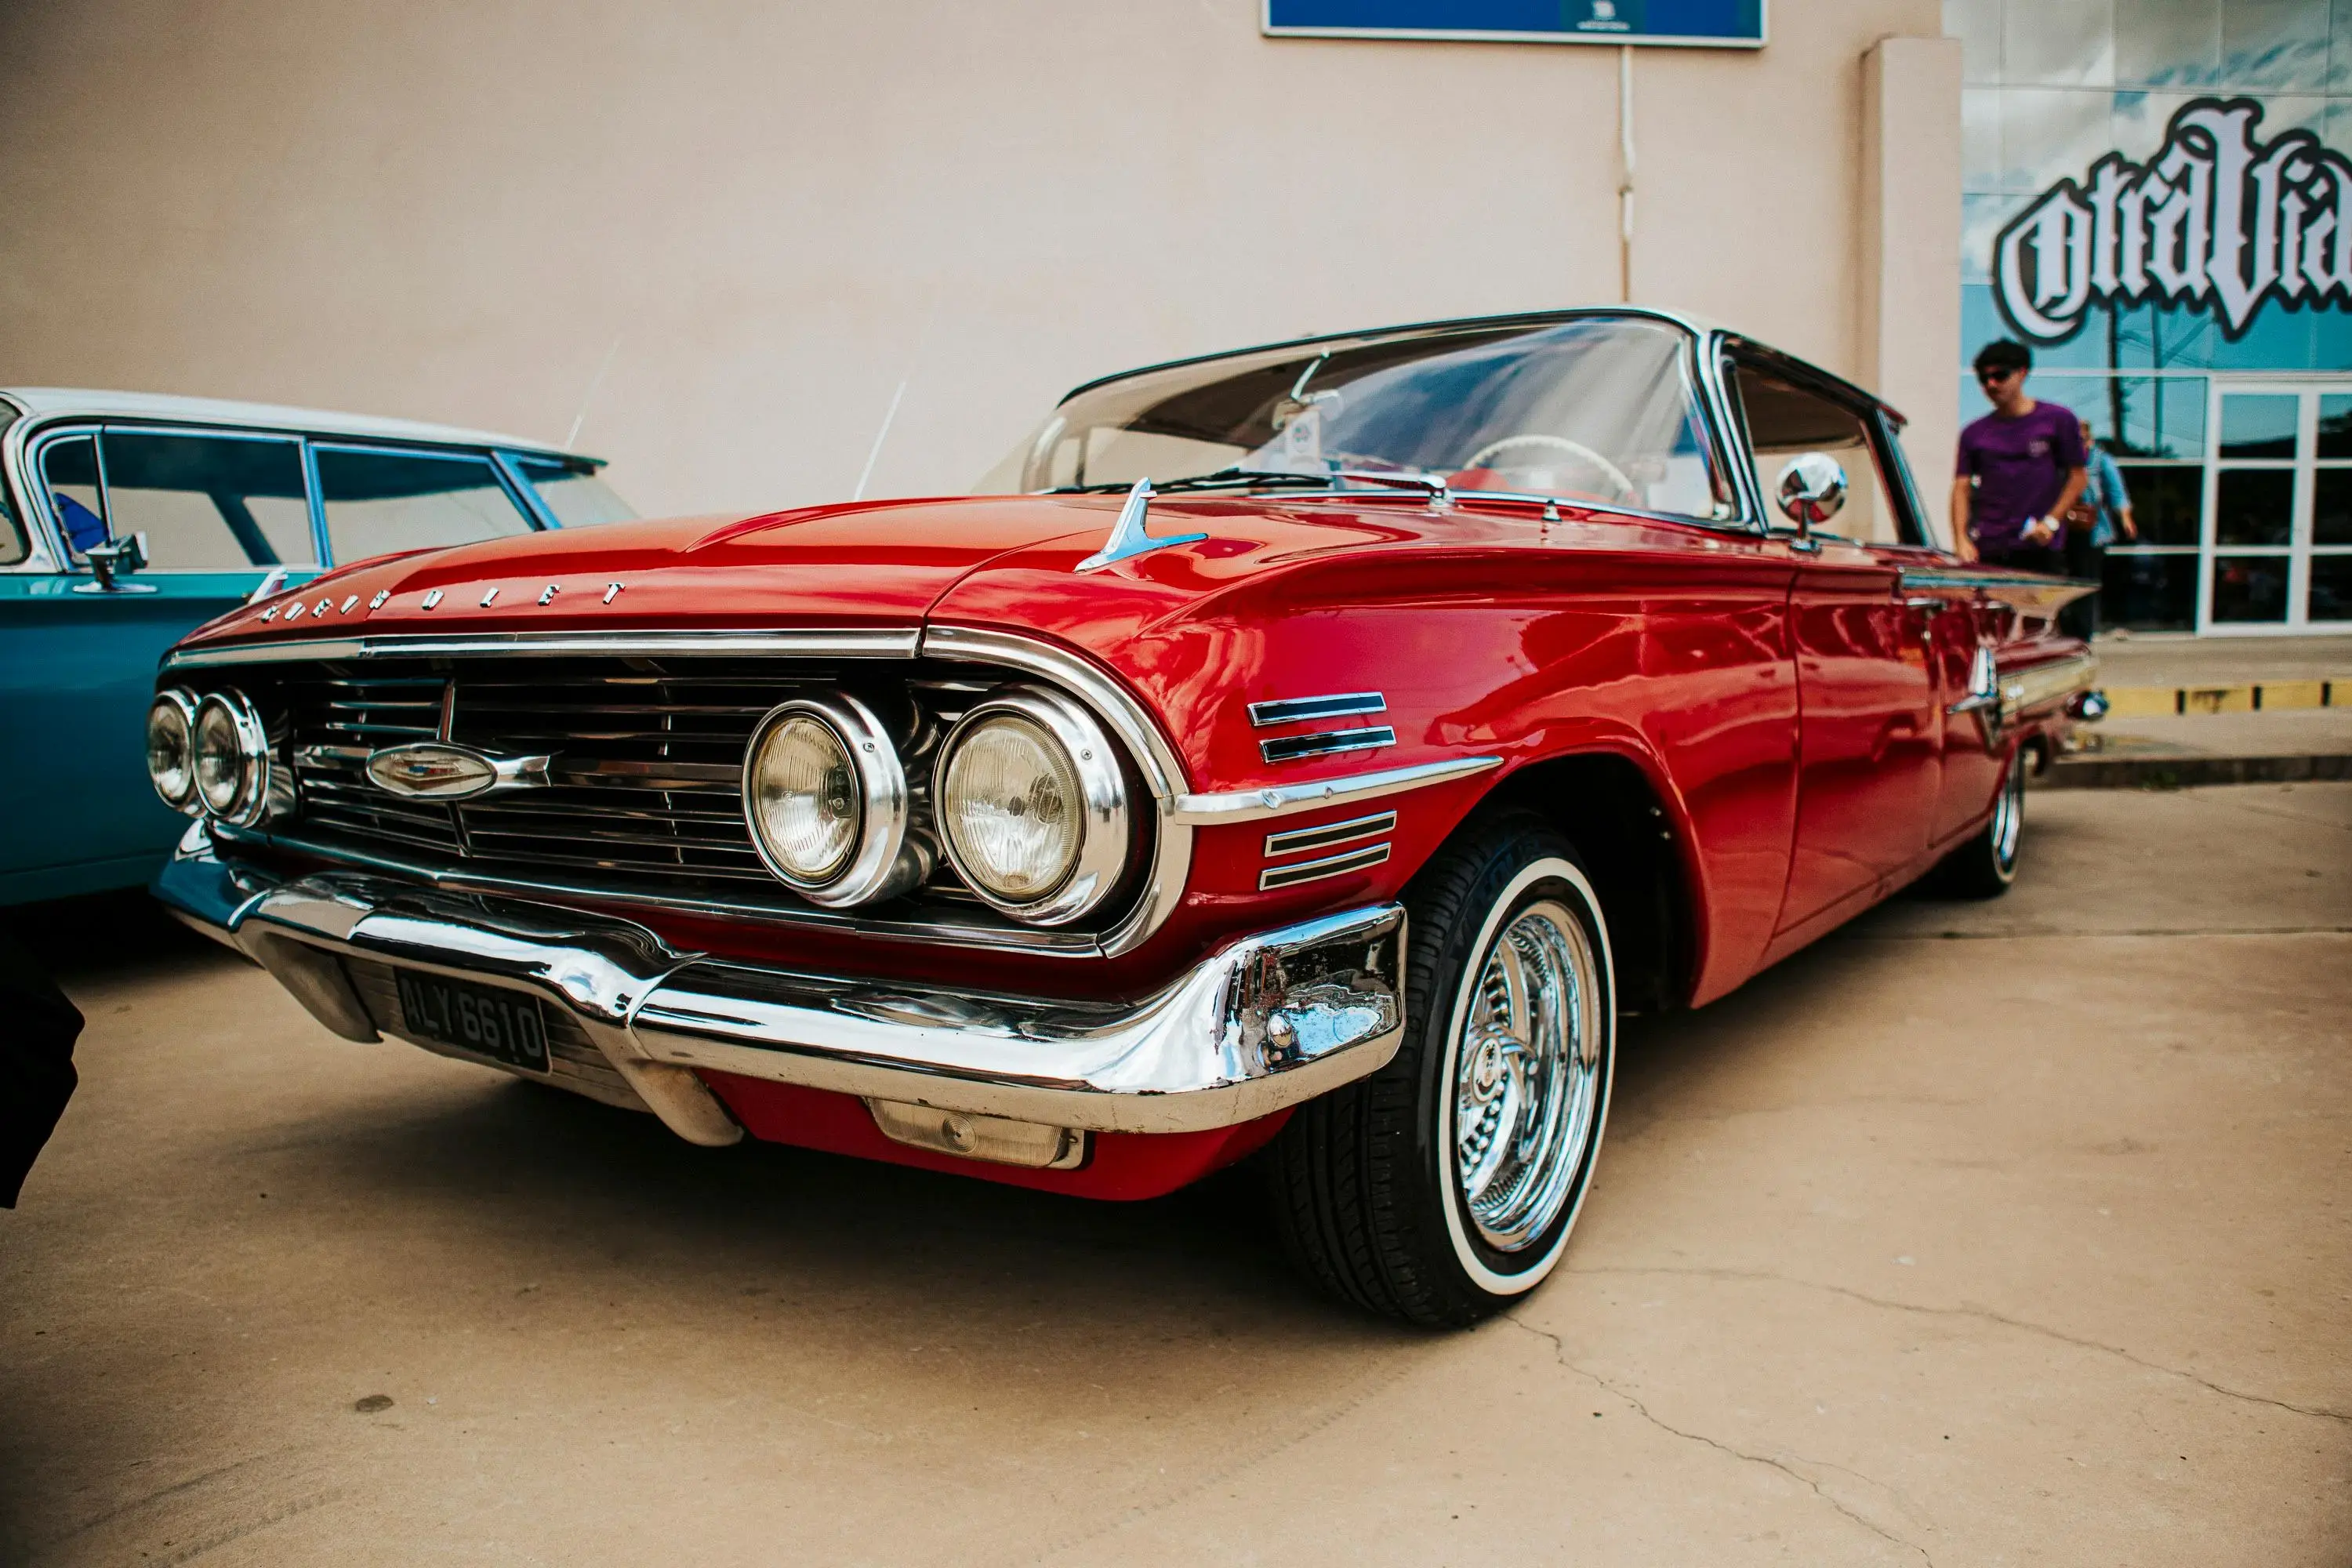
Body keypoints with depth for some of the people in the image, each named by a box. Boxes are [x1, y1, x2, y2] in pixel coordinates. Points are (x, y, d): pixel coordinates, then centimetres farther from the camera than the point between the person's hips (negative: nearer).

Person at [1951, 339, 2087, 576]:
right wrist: (1962, 540, -7)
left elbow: (2078, 477, 6)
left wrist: (2051, 521, -6)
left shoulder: (2059, 420, 5)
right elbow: (1961, 487, 6)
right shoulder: (1974, 434, 11)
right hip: (1985, 551, 2)